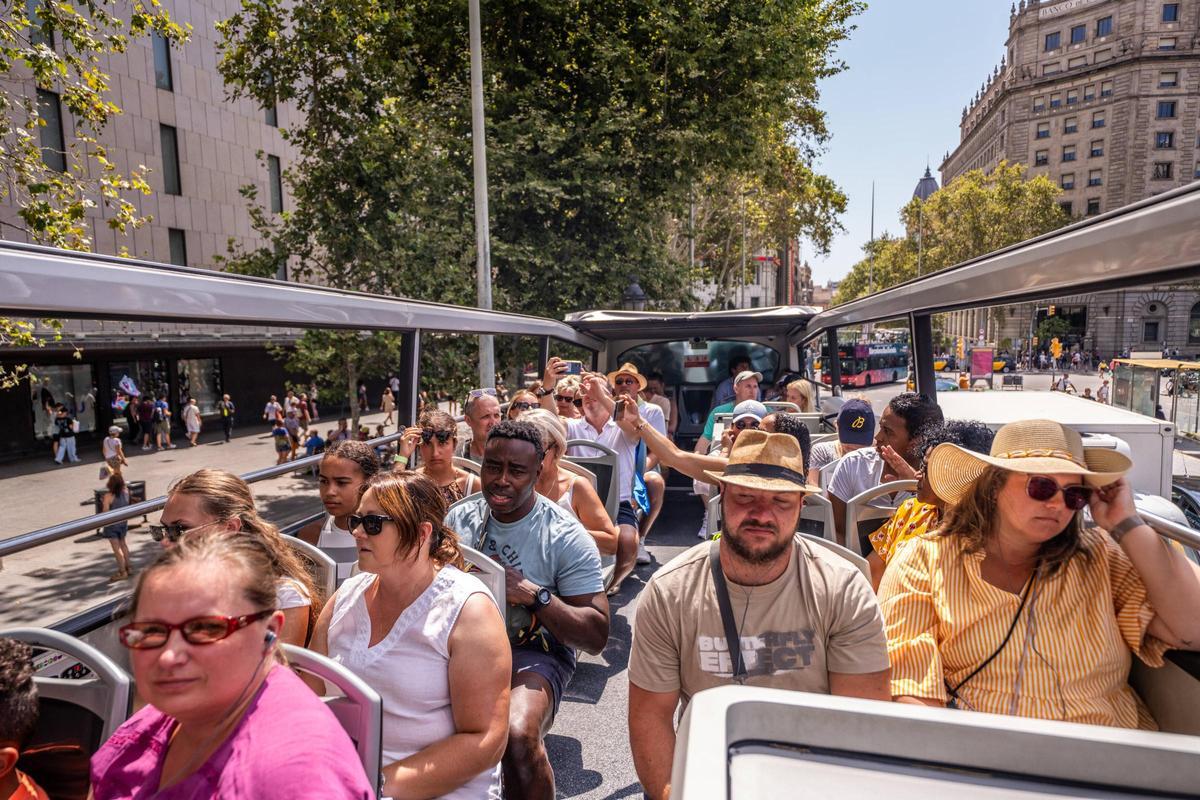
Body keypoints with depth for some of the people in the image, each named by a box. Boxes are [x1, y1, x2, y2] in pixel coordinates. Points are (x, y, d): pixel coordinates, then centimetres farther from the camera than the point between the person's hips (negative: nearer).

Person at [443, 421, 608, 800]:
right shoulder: (458, 518, 5)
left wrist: (533, 595, -21)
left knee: (518, 736, -34)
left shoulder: (567, 537, -8)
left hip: (535, 651, -4)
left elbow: (597, 636, -9)